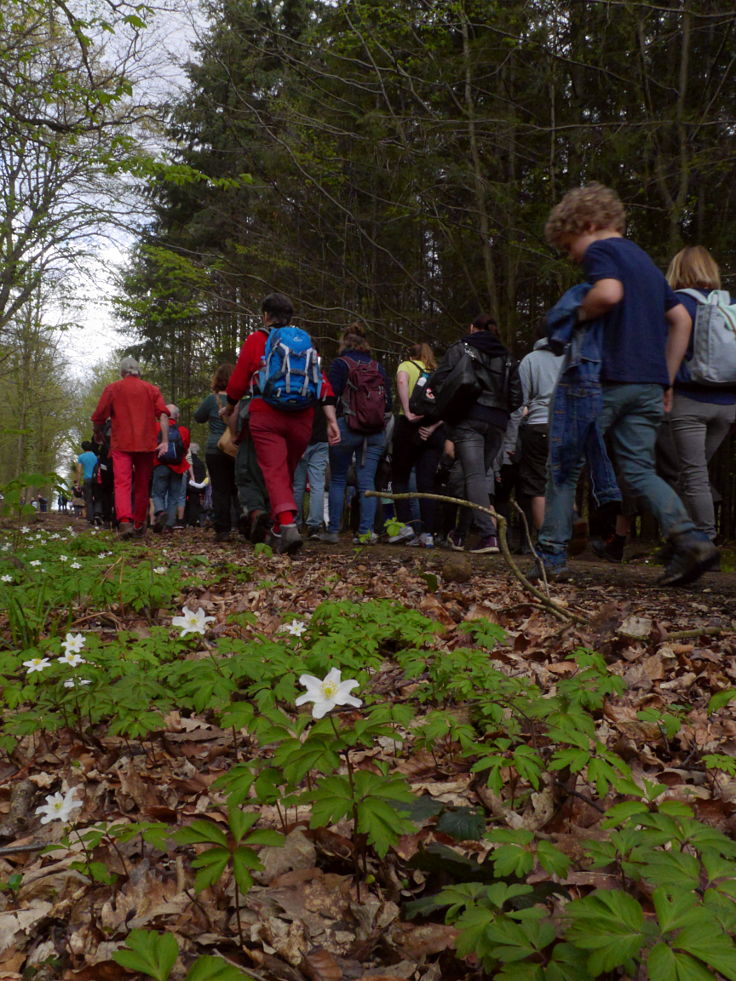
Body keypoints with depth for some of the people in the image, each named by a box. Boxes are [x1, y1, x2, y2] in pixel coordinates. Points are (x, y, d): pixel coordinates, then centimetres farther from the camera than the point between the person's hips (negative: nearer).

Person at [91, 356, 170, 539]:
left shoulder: (112, 388, 6)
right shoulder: (151, 389, 11)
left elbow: (99, 417, 1)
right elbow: (163, 414, -4)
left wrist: (98, 435, 20)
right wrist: (165, 441, -8)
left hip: (121, 443, -2)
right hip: (146, 444, 2)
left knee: (122, 483, -9)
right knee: (142, 485, 13)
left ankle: (124, 521, -30)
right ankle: (139, 526, 21)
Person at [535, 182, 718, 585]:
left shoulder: (600, 251, -1)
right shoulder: (646, 261, 24)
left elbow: (609, 292, -24)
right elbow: (681, 320, 22)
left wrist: (580, 313, -4)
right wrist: (667, 379, 19)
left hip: (607, 378, -7)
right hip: (649, 384, 7)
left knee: (565, 465, 4)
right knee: (639, 469, 7)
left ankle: (551, 556, 6)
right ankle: (690, 540, -13)